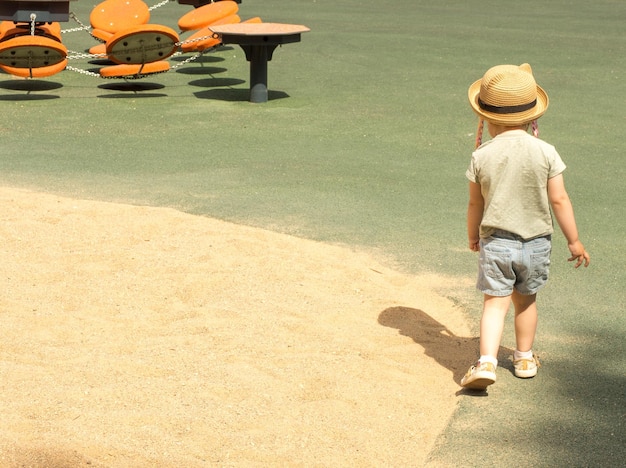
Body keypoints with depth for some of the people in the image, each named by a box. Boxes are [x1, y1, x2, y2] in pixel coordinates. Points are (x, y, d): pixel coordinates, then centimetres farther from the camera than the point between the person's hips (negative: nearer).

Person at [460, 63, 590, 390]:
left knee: (495, 302, 0)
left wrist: (473, 236, 19)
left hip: (495, 242, -1)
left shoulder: (482, 157, -8)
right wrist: (574, 241, 4)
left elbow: (475, 203, 1)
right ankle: (524, 359, 32)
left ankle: (487, 361, -17)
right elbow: (559, 199, -6)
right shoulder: (545, 152, -8)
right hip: (536, 242, 2)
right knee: (526, 300, 19)